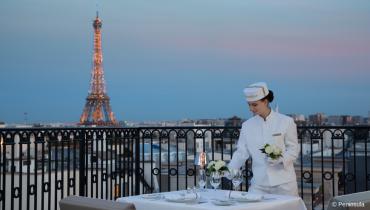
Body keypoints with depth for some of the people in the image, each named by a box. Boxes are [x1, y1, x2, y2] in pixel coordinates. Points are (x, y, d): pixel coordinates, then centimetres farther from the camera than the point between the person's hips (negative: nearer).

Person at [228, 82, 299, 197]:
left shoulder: (286, 122, -4)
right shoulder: (247, 125, 5)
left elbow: (294, 149, -1)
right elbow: (241, 153, 4)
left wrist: (280, 159, -20)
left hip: (284, 183, -2)